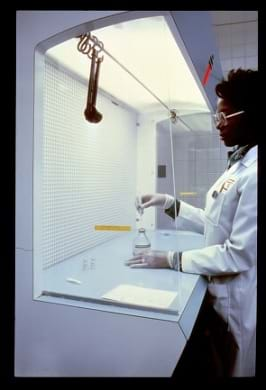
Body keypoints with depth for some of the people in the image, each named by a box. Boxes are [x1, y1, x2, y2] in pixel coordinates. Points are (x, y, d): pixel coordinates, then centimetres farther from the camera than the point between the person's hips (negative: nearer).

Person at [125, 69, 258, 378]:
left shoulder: (254, 174, -26)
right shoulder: (238, 164, 6)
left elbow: (240, 254, -27)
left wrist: (172, 260, -19)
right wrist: (169, 203, 1)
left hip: (238, 303, -8)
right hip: (217, 293, 8)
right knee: (211, 367, 27)